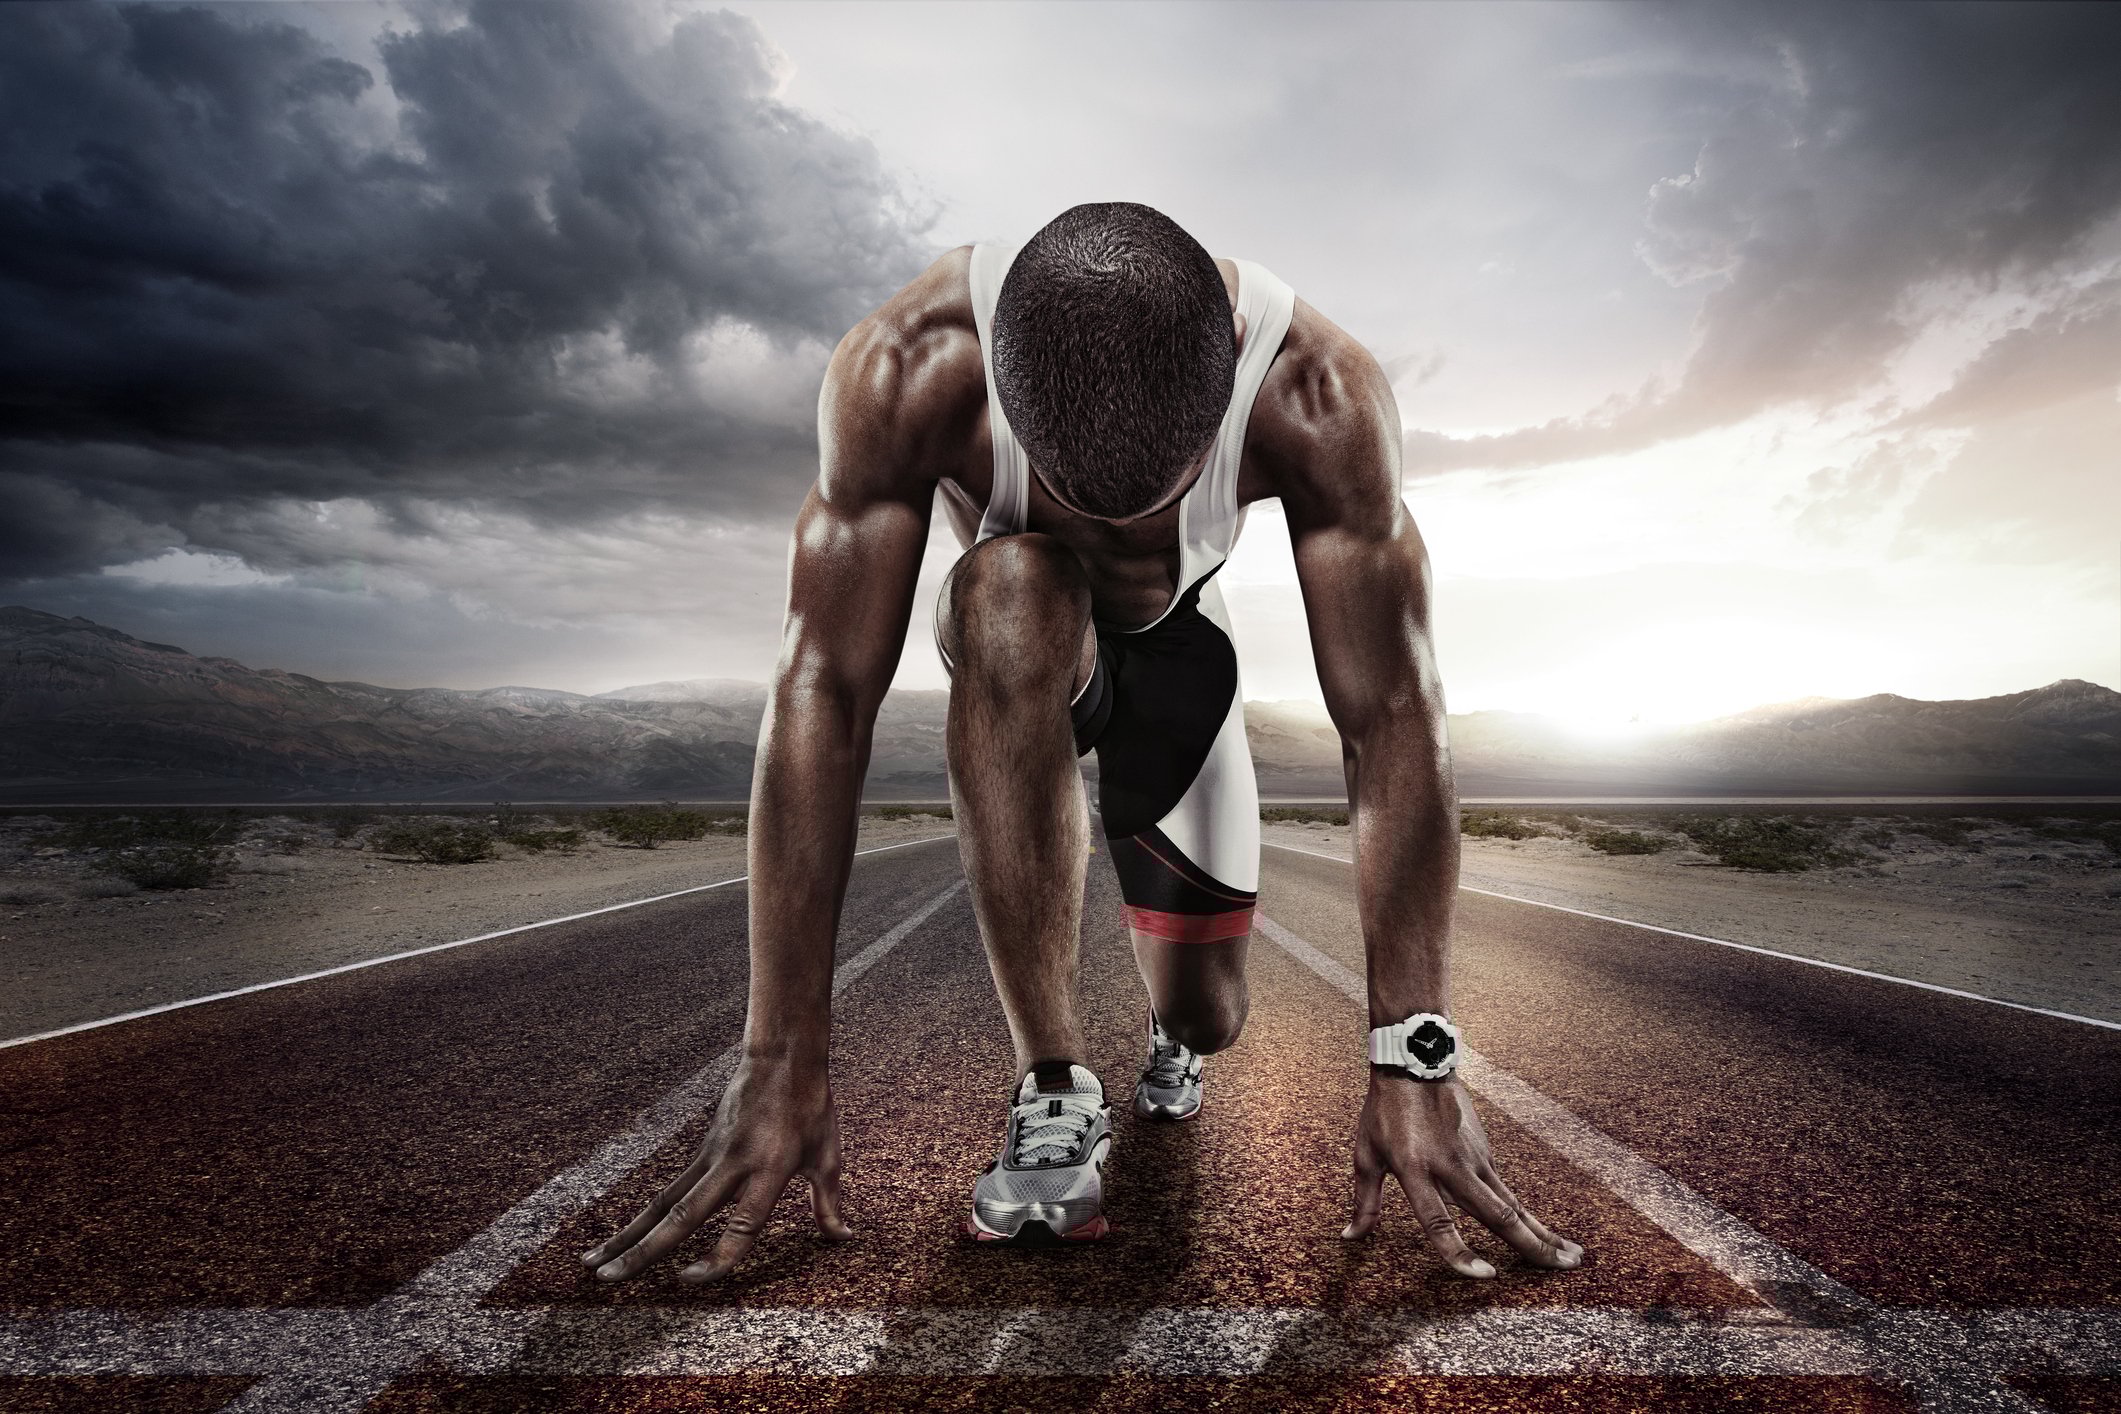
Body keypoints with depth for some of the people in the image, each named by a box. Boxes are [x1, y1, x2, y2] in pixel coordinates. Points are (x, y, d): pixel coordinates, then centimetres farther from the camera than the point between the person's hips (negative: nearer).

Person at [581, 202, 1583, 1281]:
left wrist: (1413, 1060, -35)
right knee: (1008, 589, -39)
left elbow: (1393, 717, -33)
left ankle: (1167, 1034, 40)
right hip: (1009, 651, -1)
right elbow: (822, 693, -38)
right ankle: (1051, 1093, -28)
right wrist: (780, 1067, -37)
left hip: (1171, 646, 2)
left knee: (1206, 1015, -2)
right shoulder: (906, 372, -36)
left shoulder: (1316, 397, -34)